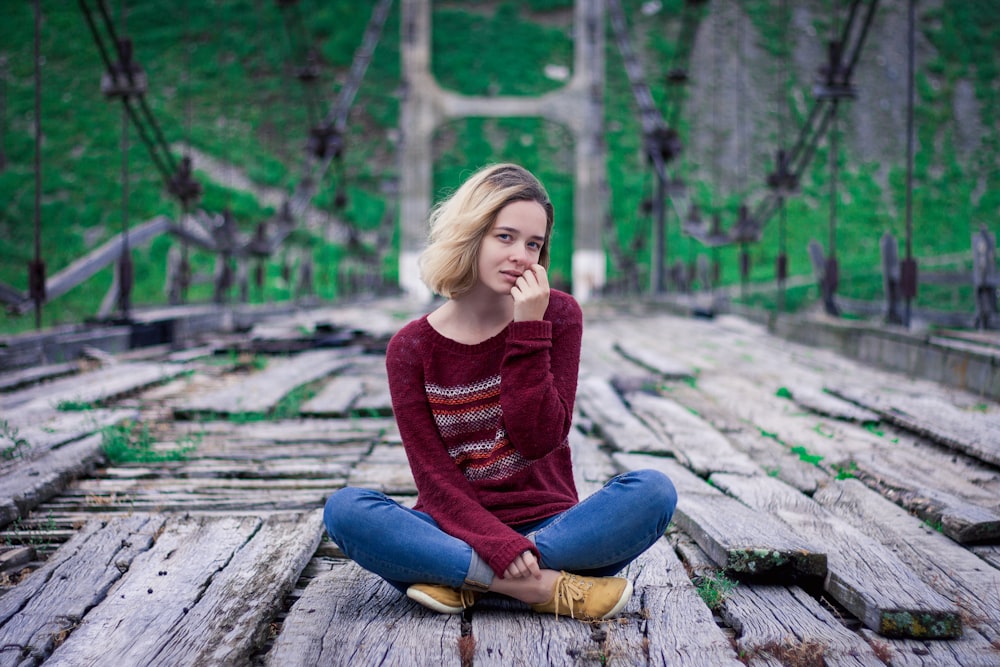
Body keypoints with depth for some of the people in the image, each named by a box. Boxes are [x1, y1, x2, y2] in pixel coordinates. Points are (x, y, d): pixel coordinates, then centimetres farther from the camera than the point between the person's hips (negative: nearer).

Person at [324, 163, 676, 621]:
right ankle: (545, 589, -30)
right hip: (457, 531, -1)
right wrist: (495, 544, -25)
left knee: (653, 491, -25)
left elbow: (539, 440, -8)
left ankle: (459, 581, -24)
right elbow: (434, 478, -8)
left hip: (548, 528, 1)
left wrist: (529, 332, -14)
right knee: (344, 508, -28)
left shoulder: (558, 315, 1)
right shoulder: (412, 348, -2)